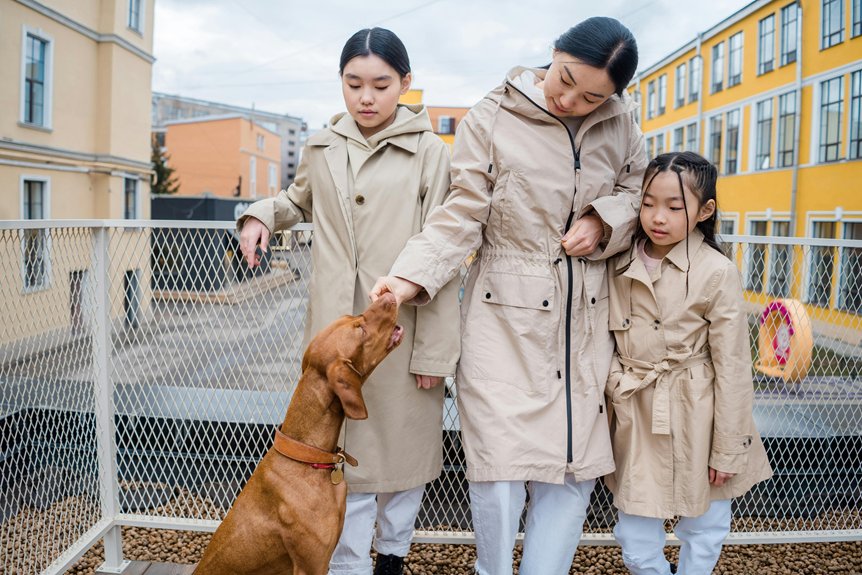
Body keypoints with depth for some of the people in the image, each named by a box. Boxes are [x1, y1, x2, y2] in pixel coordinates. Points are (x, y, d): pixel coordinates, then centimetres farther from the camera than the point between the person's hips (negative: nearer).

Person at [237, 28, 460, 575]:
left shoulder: (431, 153, -3)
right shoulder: (323, 149, 9)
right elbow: (299, 199, 30)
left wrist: (434, 348, -9)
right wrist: (261, 216, 7)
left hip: (403, 330, -2)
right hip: (337, 330, 2)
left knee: (404, 445, 14)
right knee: (346, 450, 8)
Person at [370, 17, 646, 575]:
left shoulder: (620, 122, 4)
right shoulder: (490, 120, -7)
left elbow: (640, 193, 17)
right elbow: (462, 219, -7)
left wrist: (604, 223, -5)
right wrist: (411, 277, -20)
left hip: (587, 320, 4)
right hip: (507, 317, -3)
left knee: (574, 471, 7)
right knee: (501, 472, -2)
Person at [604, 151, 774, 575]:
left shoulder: (717, 273, -12)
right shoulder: (619, 266, -1)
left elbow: (732, 367, -9)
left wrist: (729, 449, -6)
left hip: (694, 419, -3)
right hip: (635, 419, 3)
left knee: (704, 528, 15)